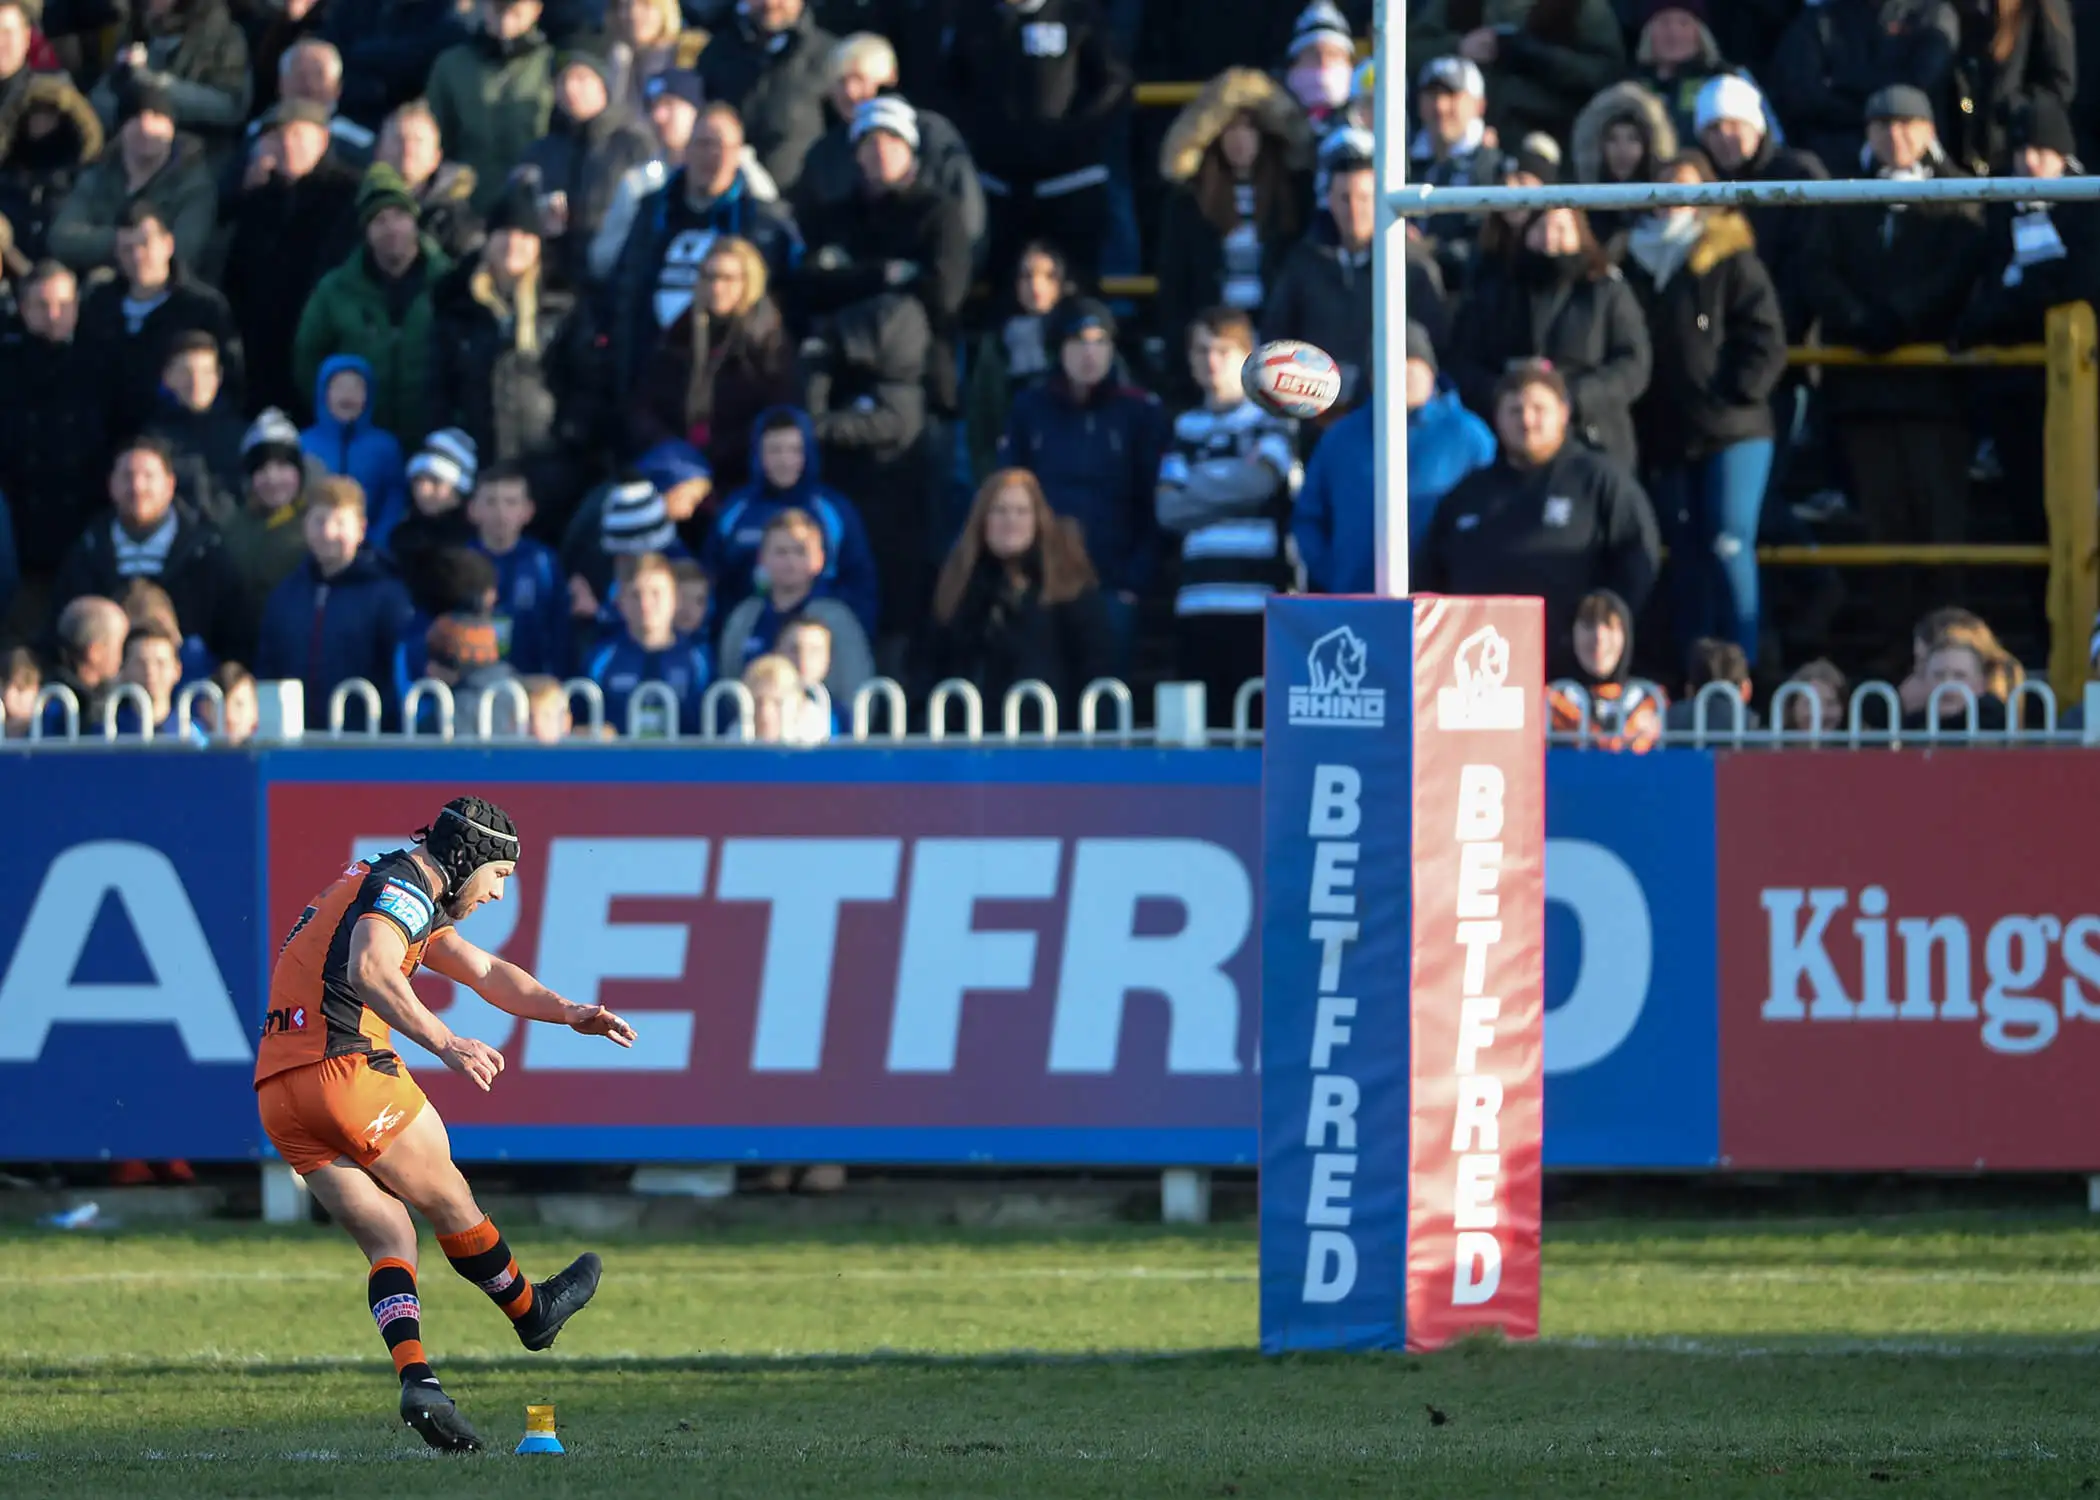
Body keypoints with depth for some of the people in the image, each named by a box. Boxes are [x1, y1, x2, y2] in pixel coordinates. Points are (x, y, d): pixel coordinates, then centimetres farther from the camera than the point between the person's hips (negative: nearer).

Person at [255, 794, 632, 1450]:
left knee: (390, 1239, 5)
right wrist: (446, 1044, -30)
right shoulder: (404, 885, -6)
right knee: (448, 1198, 12)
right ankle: (532, 1312, 30)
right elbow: (369, 973, -25)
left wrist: (568, 1012, 21)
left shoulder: (414, 901, 27)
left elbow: (485, 972, 32)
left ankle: (415, 1378, -12)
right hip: (346, 1065, -9)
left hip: (277, 1092, 9)